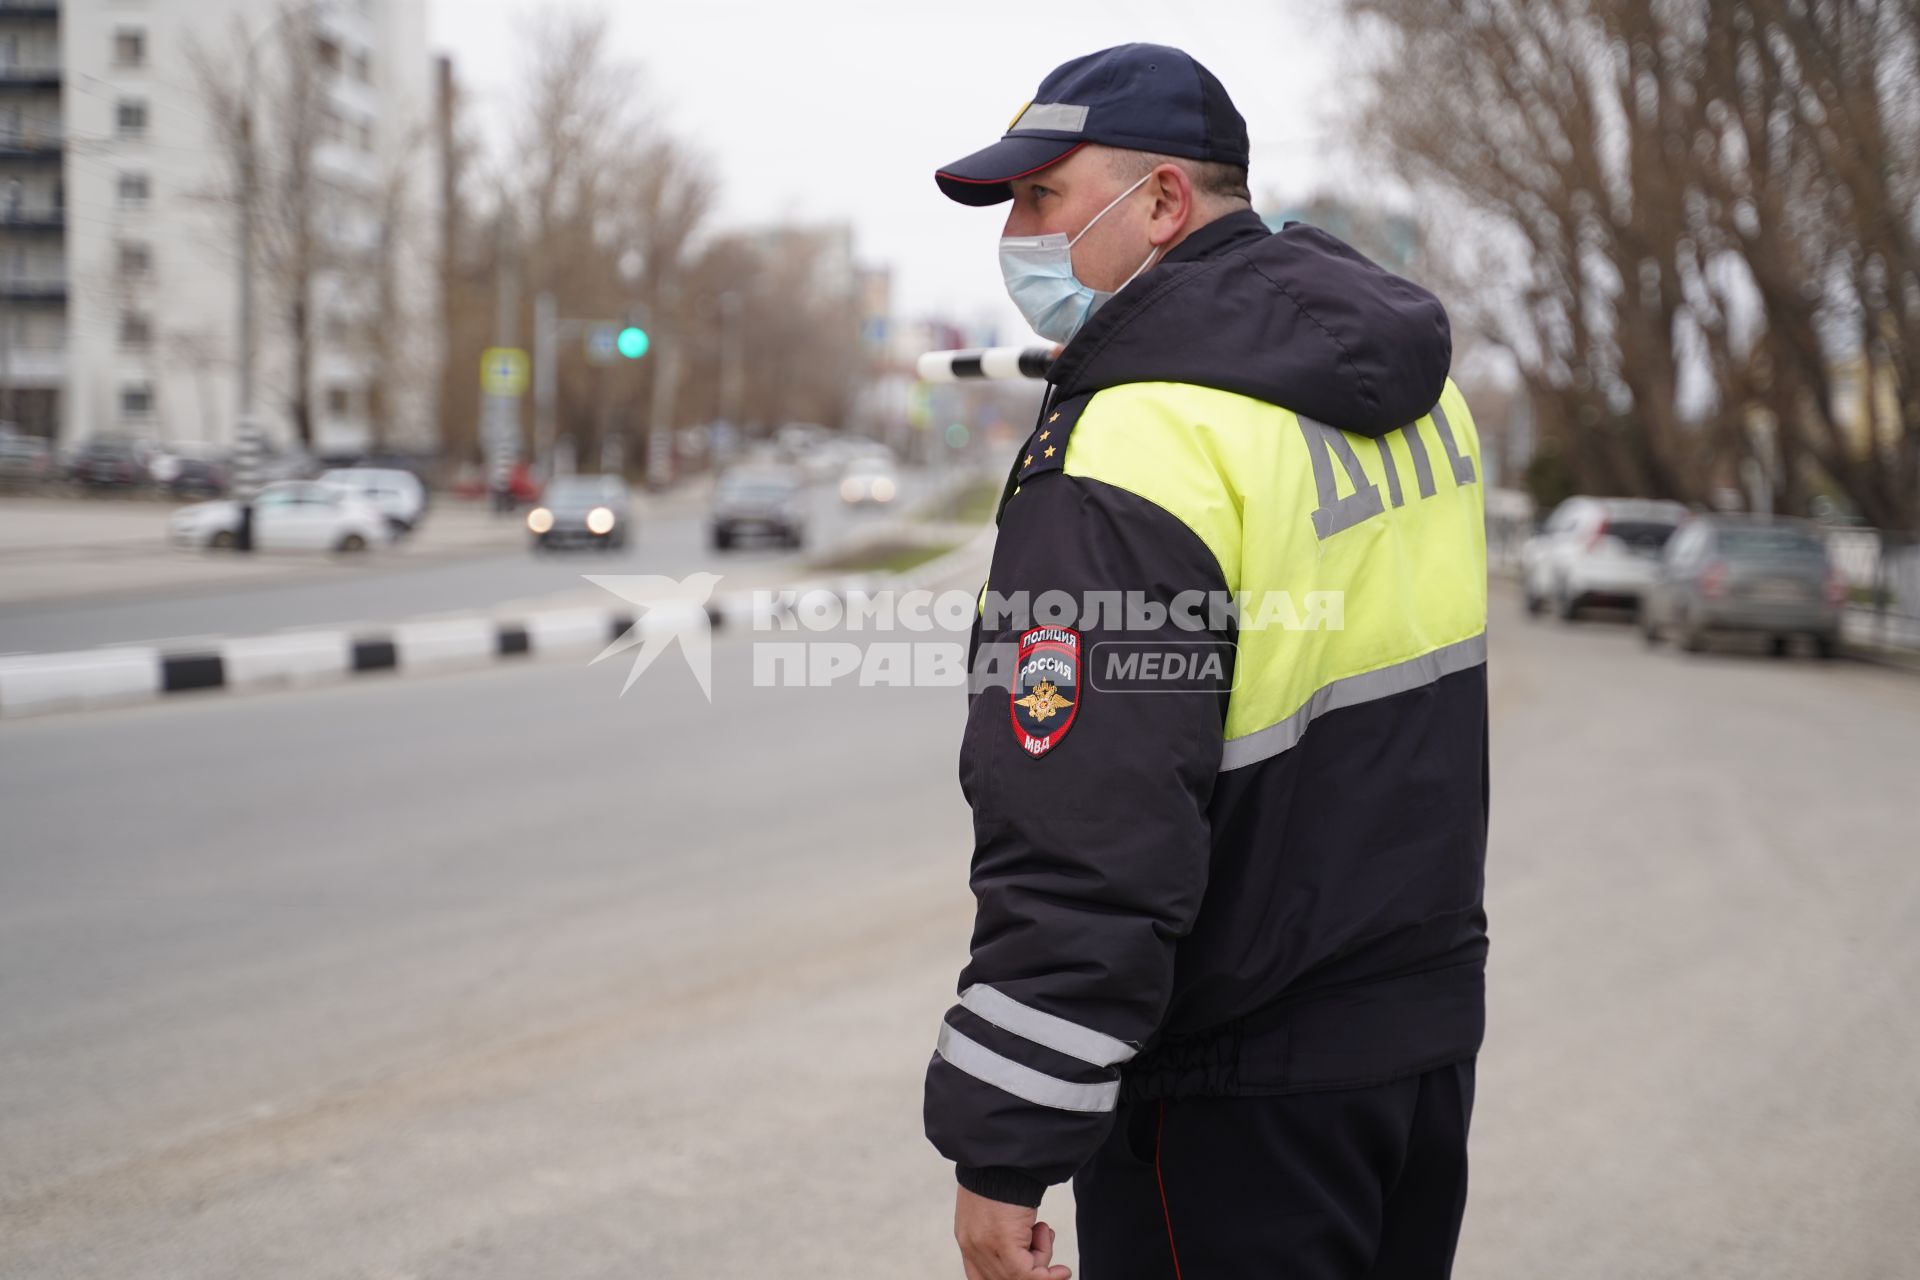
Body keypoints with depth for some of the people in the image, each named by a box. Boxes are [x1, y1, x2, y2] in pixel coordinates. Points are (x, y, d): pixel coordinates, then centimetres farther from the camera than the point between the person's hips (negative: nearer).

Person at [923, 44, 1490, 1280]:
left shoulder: (1131, 448, -24)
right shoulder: (1412, 380, 5)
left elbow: (1084, 849, -27)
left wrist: (1004, 1152, -22)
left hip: (1238, 1101, -8)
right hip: (1432, 1027, 9)